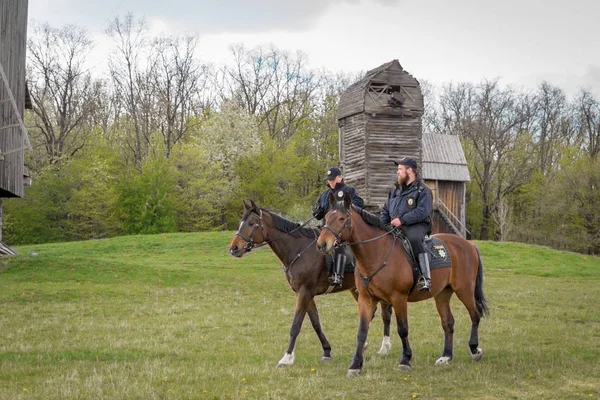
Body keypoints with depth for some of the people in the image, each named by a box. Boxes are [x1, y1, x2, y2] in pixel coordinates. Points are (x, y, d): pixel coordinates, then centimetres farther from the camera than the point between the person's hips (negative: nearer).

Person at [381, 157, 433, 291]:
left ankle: (425, 277, -41)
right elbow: (386, 211, 24)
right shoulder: (396, 190, 21)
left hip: (415, 226, -8)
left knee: (414, 239, -39)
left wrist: (402, 220, -23)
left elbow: (422, 212, -16)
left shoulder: (422, 190, -3)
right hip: (394, 227, 8)